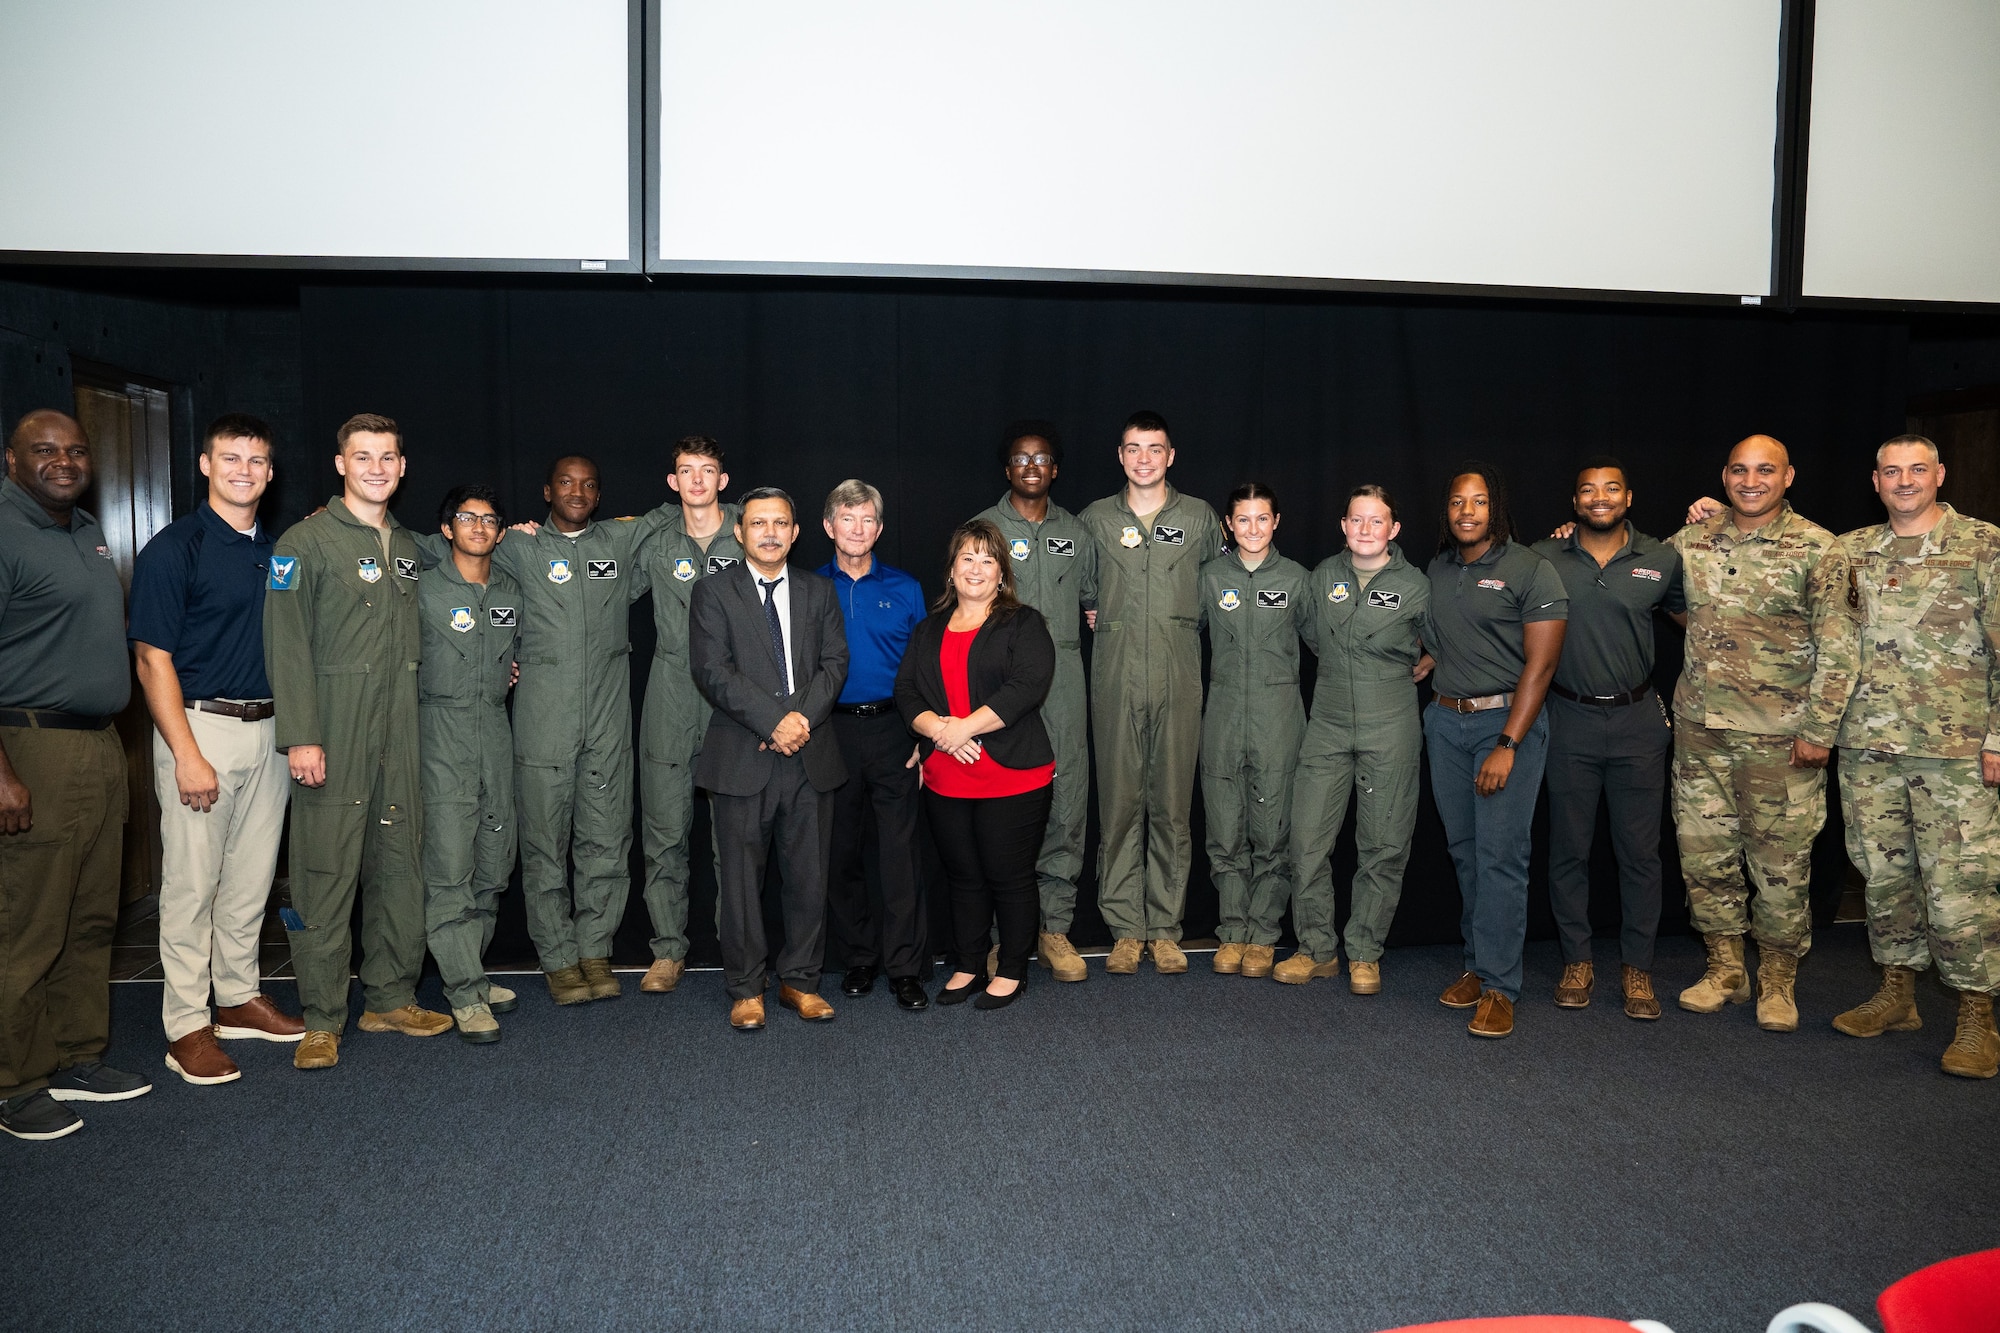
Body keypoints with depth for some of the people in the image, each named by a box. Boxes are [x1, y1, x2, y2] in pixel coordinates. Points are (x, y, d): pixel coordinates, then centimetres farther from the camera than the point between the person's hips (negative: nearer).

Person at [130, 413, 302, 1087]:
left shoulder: (276, 551, 12)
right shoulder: (174, 548, -7)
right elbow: (153, 660, -11)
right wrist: (187, 755, -17)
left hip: (268, 729, 6)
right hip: (200, 727, -6)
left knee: (251, 878, 13)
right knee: (191, 884, 0)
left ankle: (239, 998, 26)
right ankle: (186, 1026, 9)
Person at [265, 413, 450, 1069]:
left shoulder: (406, 546, 17)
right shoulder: (305, 542, -3)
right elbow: (287, 645, -10)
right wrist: (300, 735, -16)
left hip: (399, 733, 6)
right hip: (333, 736, -6)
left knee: (399, 864, 9)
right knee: (326, 872, -3)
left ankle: (391, 997, 21)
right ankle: (322, 1019, 7)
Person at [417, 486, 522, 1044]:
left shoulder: (511, 590, 12)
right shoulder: (423, 590, -3)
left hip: (496, 729, 6)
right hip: (443, 732, -5)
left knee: (494, 862, 9)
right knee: (449, 866, -9)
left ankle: (468, 971, 22)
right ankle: (465, 993, -4)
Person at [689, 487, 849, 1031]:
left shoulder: (818, 591, 13)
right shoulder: (713, 592, 2)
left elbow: (834, 662, 5)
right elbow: (713, 670, -9)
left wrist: (803, 716, -12)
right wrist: (773, 721, -17)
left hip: (810, 756, 3)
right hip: (742, 758, -3)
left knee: (809, 877, 7)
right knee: (741, 878, 3)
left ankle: (799, 981, 21)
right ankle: (746, 989, 16)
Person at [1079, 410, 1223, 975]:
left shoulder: (1200, 518, 7)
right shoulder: (1095, 520, 8)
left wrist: (1186, 621, 12)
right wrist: (1093, 614, 10)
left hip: (1178, 678, 0)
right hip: (1115, 678, 0)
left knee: (1172, 805, 2)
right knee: (1118, 803, 1)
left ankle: (1165, 928, 11)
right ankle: (1125, 928, 9)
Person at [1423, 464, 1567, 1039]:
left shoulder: (1531, 570, -5)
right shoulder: (1437, 570, 12)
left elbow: (1541, 662, -11)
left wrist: (1507, 744, -16)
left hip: (1507, 718, -5)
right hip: (1445, 720, 5)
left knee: (1500, 854, -8)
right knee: (1464, 850, 7)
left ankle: (1498, 985, -1)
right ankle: (1477, 964, 18)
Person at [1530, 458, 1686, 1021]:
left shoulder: (1662, 559, 2)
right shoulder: (1543, 558, -1)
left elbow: (1693, 615, 16)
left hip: (1637, 720, 1)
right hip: (1571, 720, 0)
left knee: (1639, 850, 5)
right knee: (1568, 848, 7)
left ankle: (1636, 967, 18)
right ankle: (1577, 960, 22)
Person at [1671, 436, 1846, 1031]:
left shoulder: (1817, 548, -5)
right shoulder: (1692, 540, 6)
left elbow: (1836, 648, -6)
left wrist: (1819, 729, -10)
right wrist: (1694, 528, 12)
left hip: (1779, 734, -4)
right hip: (1700, 725, 4)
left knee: (1781, 861, 4)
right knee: (1703, 852, 8)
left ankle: (1778, 980, 20)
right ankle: (1725, 969, 24)